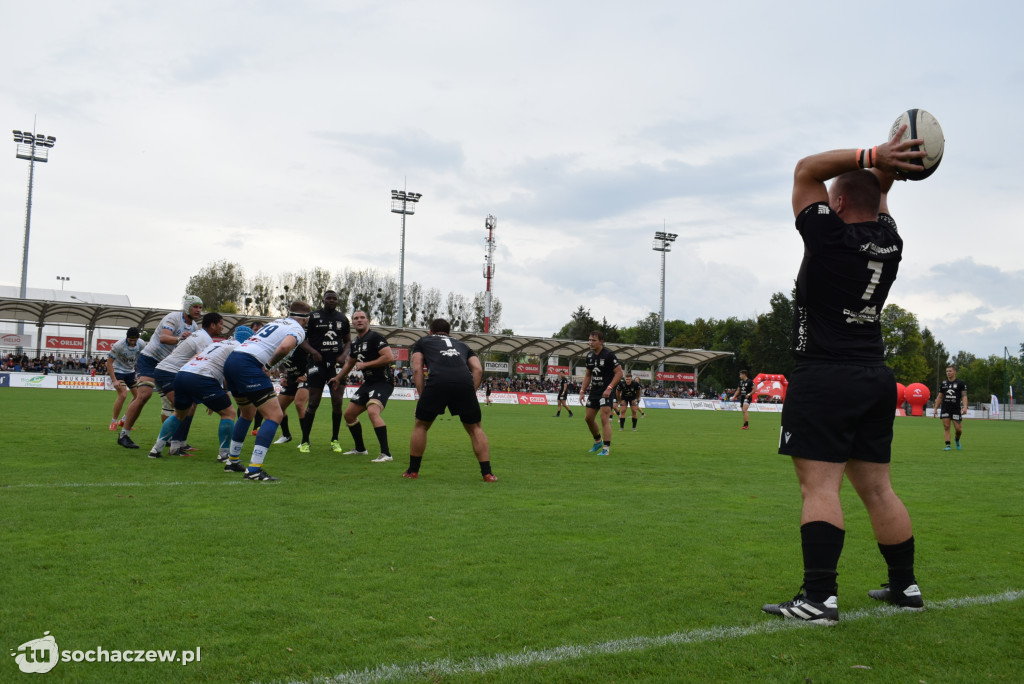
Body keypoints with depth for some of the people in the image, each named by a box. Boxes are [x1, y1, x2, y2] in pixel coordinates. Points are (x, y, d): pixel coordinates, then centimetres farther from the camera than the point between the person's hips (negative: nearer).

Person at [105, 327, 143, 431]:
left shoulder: (141, 344, -11)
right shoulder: (118, 345, -25)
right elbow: (109, 362, -22)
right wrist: (114, 380, -27)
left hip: (130, 372, 6)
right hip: (117, 371, -6)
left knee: (138, 395, -1)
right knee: (123, 395, -23)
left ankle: (124, 420, 16)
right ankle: (113, 422, -6)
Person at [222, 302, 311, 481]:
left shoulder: (276, 322, 27)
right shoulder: (297, 330, 2)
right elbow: (284, 347, -19)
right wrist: (269, 365, -4)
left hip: (231, 360, 9)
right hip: (248, 364, -9)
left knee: (248, 412, 28)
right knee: (275, 415, -8)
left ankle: (232, 461, 36)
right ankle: (254, 470, -16)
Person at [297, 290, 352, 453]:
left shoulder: (343, 319, 10)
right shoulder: (313, 317, -1)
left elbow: (348, 340, 19)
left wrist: (344, 355, -1)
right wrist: (313, 352, -17)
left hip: (336, 363, 3)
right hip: (317, 363, -3)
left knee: (337, 402, -3)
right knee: (313, 403, -2)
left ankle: (335, 440, 12)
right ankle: (305, 441, 9)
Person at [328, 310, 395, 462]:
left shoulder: (375, 337, -12)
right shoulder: (355, 343, 15)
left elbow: (390, 357, -22)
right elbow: (350, 362, 33)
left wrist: (365, 364, -16)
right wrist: (338, 378, 43)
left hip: (383, 381, -10)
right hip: (368, 382, 10)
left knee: (373, 411, -31)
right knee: (349, 414, 13)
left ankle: (386, 454, -30)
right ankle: (360, 449, 30)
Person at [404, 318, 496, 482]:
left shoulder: (422, 342, 32)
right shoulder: (462, 345, 37)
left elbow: (417, 369, 15)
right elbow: (478, 369, 20)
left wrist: (423, 396, 16)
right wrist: (471, 393, 21)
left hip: (437, 382, -2)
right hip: (465, 382, 2)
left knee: (420, 426, 19)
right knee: (474, 428, 18)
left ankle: (413, 471, 24)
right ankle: (487, 473, 14)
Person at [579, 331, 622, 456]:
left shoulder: (608, 355, -14)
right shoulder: (590, 355, 8)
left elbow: (619, 372, -14)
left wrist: (609, 388, -21)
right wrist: (582, 391, 11)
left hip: (606, 392, -8)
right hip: (594, 391, 8)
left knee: (605, 419, -14)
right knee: (588, 418, 13)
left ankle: (606, 448, -8)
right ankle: (598, 442, 33)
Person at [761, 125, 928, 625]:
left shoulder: (831, 238, -11)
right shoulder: (888, 242, 7)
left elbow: (805, 170, -2)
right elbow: (877, 199, 26)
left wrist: (872, 157, -6)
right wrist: (885, 168, 8)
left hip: (823, 380, -8)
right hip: (875, 378, 8)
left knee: (820, 487, -10)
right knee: (877, 489, 14)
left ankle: (819, 598, -14)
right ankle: (904, 586, 22)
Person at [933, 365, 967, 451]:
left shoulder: (961, 383, 2)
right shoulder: (943, 383, 12)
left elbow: (964, 396, -4)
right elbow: (939, 397, 16)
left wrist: (965, 407, -17)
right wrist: (935, 408, 11)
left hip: (956, 409, -2)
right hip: (945, 410, 2)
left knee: (958, 429, -3)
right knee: (946, 427, -4)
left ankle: (957, 440, 27)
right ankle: (947, 445, 0)